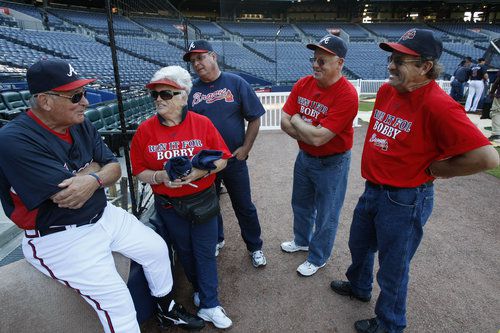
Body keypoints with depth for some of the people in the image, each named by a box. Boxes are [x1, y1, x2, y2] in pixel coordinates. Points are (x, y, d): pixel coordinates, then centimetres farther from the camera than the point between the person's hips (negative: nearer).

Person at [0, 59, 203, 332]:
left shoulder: (82, 126, 0)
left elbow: (115, 168, -1)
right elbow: (66, 196, -29)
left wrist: (94, 180, -26)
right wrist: (95, 166, -9)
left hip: (105, 215, 7)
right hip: (60, 238, -7)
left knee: (157, 248, 9)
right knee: (115, 300, -11)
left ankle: (167, 310, 33)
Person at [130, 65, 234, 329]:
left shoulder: (202, 123, -10)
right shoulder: (144, 130, -7)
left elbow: (222, 159, -6)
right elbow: (140, 172, -2)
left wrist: (201, 171, -23)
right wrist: (161, 176, -22)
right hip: (168, 206, 2)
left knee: (205, 253, 9)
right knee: (184, 252, 20)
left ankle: (209, 305, 29)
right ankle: (199, 288, 47)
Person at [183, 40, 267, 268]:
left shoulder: (236, 83, -4)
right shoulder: (191, 90, 2)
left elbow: (254, 119, -3)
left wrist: (245, 149, -9)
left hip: (234, 159, -2)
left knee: (244, 206, 9)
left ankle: (255, 247, 29)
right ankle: (216, 241, 43)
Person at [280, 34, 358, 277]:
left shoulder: (346, 95, -26)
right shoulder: (303, 84, -6)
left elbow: (318, 137, -31)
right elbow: (285, 122, -8)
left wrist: (297, 120, -15)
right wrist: (310, 133, -20)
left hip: (331, 163, -7)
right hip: (304, 156, 7)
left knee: (326, 215, 13)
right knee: (301, 205, 26)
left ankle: (318, 258, 37)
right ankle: (301, 241, 53)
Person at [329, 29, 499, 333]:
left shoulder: (438, 105, -24)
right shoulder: (386, 90, 1)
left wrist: (434, 169, -17)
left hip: (405, 201, -8)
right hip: (373, 189, 8)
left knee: (393, 269, 13)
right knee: (359, 245, 28)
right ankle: (359, 286, 56)